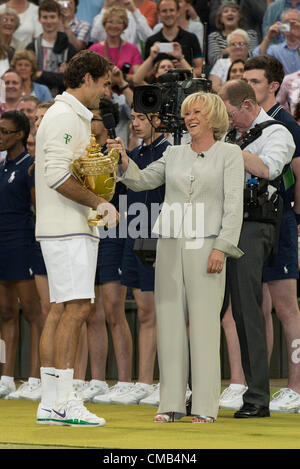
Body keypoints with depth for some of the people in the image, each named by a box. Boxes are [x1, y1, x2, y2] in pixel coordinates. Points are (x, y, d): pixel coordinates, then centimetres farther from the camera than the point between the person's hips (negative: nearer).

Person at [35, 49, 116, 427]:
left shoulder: (74, 117, 22)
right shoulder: (64, 116, -12)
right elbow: (57, 175, -21)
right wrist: (98, 203, -19)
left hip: (75, 226, 11)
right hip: (67, 226, -11)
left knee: (62, 309, 8)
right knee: (76, 307, -14)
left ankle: (50, 403, 8)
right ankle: (63, 402, -15)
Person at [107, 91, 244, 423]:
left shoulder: (229, 154, 3)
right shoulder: (174, 154, 15)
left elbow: (233, 204, -3)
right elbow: (141, 181, 13)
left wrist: (221, 247, -12)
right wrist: (123, 159, -6)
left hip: (206, 245, -4)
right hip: (170, 246, 4)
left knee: (204, 322, -7)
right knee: (169, 321, 2)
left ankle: (205, 406, -5)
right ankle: (171, 403, 5)